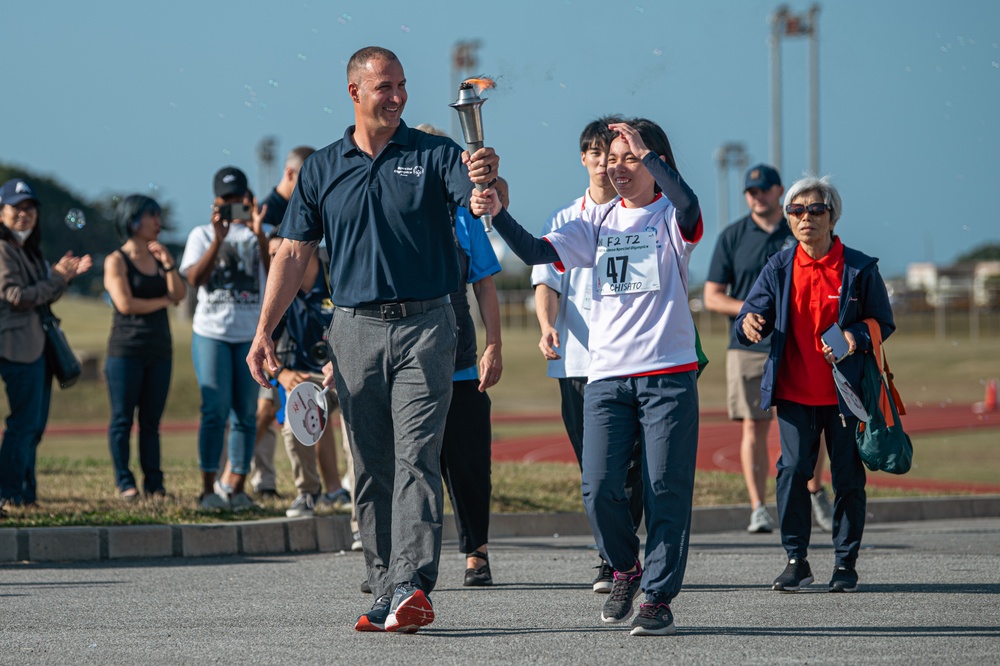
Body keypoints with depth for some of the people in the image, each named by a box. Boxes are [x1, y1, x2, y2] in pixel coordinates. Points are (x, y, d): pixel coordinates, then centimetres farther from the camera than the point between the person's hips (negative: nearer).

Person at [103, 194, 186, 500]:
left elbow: (179, 294, 4)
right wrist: (163, 301, -1)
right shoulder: (116, 261, -3)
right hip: (126, 349, -5)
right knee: (123, 419, -3)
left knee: (151, 421, 5)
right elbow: (125, 303, -13)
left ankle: (154, 483, 5)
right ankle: (125, 483, -1)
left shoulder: (158, 258, 14)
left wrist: (169, 264, -10)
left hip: (159, 349, 5)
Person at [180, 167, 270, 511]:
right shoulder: (202, 234, 8)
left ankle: (237, 488, 5)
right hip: (212, 332, -2)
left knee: (246, 414, 0)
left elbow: (273, 273, -6)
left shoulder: (256, 234, 10)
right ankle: (209, 488, -7)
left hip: (251, 334, 2)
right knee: (215, 411, -9)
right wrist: (218, 240, -17)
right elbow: (194, 278, -7)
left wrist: (259, 234, -17)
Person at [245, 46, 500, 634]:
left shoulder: (433, 155, 2)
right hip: (356, 330, 3)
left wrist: (488, 181, -39)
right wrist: (264, 332, 4)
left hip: (425, 326, -3)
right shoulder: (323, 169, 10)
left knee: (416, 458, -13)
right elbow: (294, 254, 11)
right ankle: (385, 596, 9)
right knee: (371, 469, 5)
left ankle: (413, 586, -21)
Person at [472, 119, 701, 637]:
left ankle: (658, 598, 4)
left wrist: (646, 151, -21)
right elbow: (537, 253, 3)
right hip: (606, 375, 3)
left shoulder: (669, 219, 1)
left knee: (665, 492, -3)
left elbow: (688, 204, -24)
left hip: (668, 374, -3)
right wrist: (497, 214, -12)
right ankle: (625, 569, 21)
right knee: (600, 490, -5)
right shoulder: (598, 221, 13)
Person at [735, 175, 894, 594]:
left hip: (845, 393, -1)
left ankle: (846, 563, 16)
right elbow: (752, 317, 0)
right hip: (795, 391, 1)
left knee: (848, 477, 4)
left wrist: (856, 338, -18)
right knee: (792, 470, -7)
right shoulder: (779, 268, 3)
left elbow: (883, 323, 4)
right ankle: (795, 560, 4)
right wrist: (749, 324, -25)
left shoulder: (859, 269, -3)